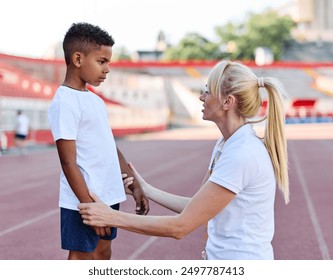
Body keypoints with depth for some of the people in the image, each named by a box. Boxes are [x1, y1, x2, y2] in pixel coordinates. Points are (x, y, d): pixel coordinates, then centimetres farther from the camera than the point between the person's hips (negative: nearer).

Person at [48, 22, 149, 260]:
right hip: (84, 202, -8)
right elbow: (69, 162, -18)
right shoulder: (65, 102, -15)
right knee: (81, 258, 5)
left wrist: (135, 185, 13)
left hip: (108, 196, 8)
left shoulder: (96, 100, 11)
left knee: (103, 253, 18)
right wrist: (89, 206, -19)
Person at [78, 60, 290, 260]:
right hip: (221, 258, 8)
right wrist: (145, 189, 11)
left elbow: (180, 226, -20)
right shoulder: (226, 145, 6)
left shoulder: (242, 155, -22)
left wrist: (112, 217, -14)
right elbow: (196, 209, 12)